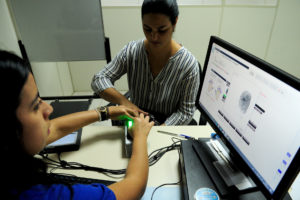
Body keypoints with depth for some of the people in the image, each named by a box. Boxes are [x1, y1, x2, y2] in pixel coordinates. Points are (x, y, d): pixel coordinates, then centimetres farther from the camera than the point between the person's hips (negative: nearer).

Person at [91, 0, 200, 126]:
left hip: (167, 128, 0)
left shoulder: (189, 64, -17)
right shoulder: (131, 51, -10)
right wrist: (123, 100, -26)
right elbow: (99, 80, -9)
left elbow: (186, 112, -12)